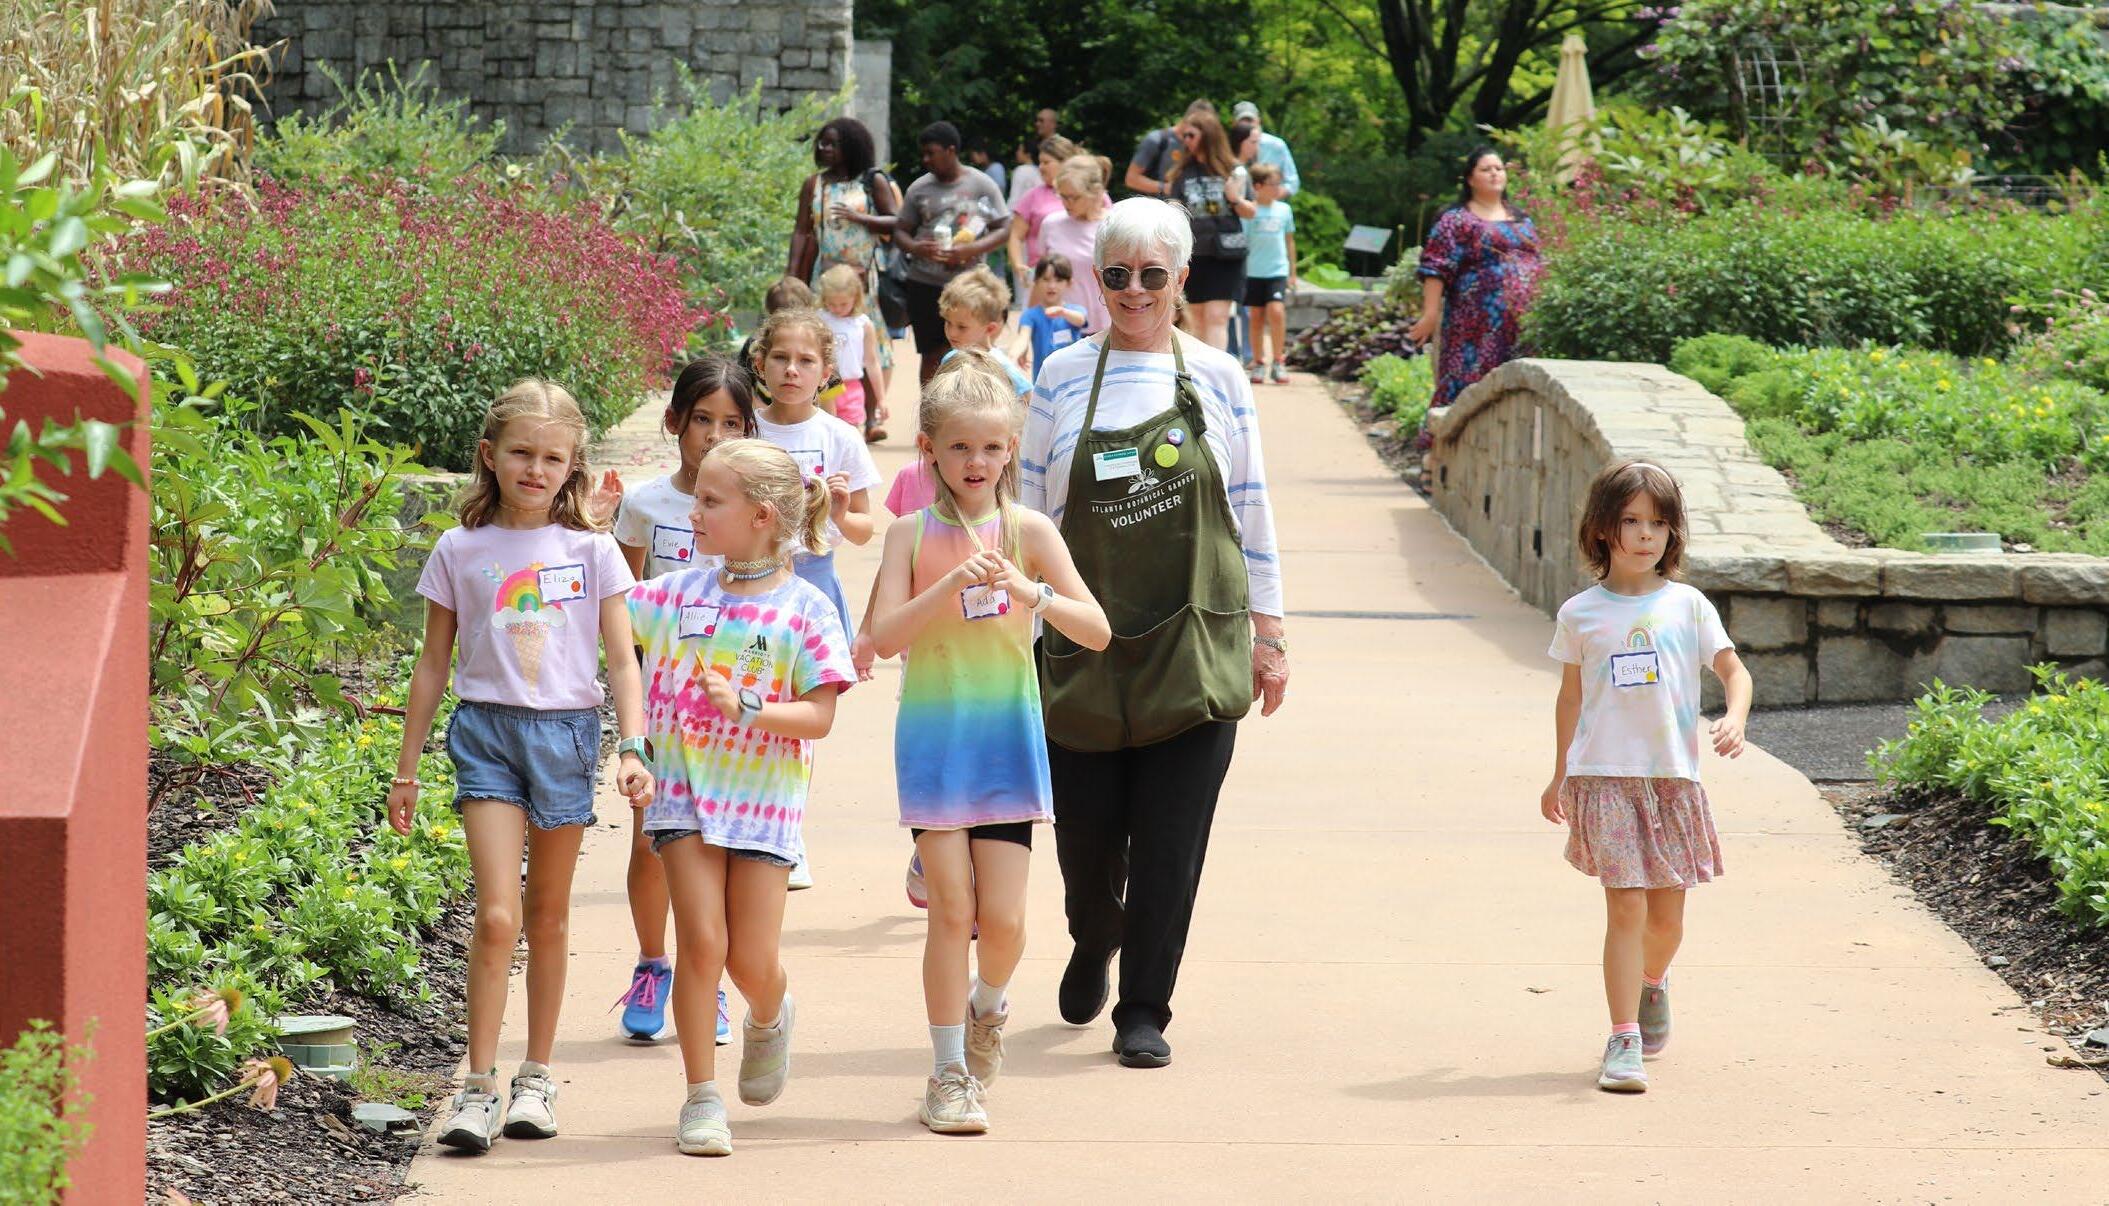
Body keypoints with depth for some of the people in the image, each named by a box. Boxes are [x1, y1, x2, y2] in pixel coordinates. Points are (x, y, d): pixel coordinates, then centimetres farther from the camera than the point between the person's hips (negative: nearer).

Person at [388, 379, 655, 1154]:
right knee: (496, 915, -13)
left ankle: (537, 1078, 22)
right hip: (487, 731, -1)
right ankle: (478, 1087, -9)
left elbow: (622, 661, 4)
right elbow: (434, 665, 10)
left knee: (547, 915, 11)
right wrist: (406, 769, 10)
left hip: (566, 731, 1)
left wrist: (633, 749, -9)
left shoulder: (590, 552, 3)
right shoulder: (460, 551, 4)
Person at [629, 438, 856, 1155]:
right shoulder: (679, 593, 4)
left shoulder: (806, 611, -5)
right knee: (703, 943, -10)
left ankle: (770, 1020, 37)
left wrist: (745, 710, -22)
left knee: (754, 964, 0)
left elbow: (819, 717, -9)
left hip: (764, 799, -2)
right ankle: (701, 1098, 0)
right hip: (685, 791, 2)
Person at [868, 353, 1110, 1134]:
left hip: (1007, 739, 1)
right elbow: (884, 636, -12)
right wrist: (951, 585, -25)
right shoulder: (913, 534, -2)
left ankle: (987, 1007, 32)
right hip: (934, 739, -1)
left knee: (1002, 919, -1)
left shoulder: (1028, 531, -2)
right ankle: (949, 1073, 8)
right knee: (951, 907, -4)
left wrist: (1030, 592, -24)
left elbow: (1097, 631, -7)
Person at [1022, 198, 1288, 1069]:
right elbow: (1028, 509, 8)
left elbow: (1251, 513, 8)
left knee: (1170, 836, -4)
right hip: (1086, 638, 0)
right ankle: (1094, 943, 36)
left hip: (1195, 641, 0)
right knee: (1085, 826, 4)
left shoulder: (1218, 380, 5)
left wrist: (1267, 634, 7)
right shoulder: (1062, 378, 4)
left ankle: (1143, 1010, 7)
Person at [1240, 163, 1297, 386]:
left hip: (1278, 271, 1)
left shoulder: (1284, 209, 7)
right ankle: (1258, 363, 15)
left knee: (1276, 311, -14)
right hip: (1253, 272, -1)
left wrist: (1292, 272, 17)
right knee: (1256, 317, 4)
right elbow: (1240, 242, 0)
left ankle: (1278, 364, -7)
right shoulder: (1250, 211, -3)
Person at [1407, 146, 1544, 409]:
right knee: (1469, 384, -10)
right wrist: (1430, 314, -15)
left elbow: (1537, 267, 25)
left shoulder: (1521, 221, 20)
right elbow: (1435, 269, -6)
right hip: (1478, 325, -6)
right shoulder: (1456, 221, 1)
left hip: (1521, 324, 6)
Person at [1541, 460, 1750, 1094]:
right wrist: (1559, 777, 18)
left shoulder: (1687, 606, 4)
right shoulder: (1580, 614, 4)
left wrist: (1735, 716, -16)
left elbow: (1734, 669, 5)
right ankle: (1624, 1041, -9)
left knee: (1667, 915, 8)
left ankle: (1653, 985, 42)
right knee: (1626, 907, -11)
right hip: (1605, 777, -1)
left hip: (1673, 776, 1)